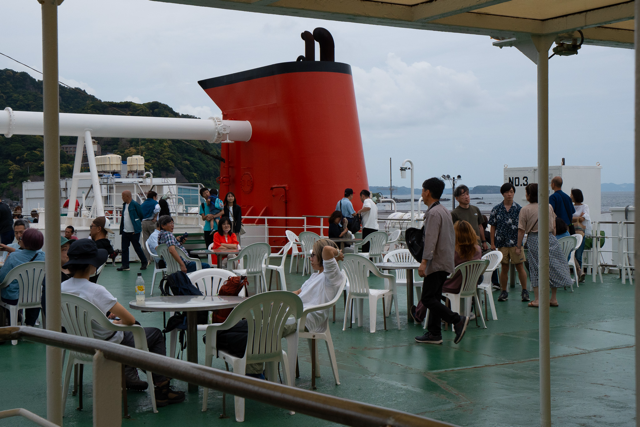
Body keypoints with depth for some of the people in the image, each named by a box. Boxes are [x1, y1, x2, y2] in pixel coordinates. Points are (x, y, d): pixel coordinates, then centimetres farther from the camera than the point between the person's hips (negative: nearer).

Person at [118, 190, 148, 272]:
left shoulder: (135, 204, -12)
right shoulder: (124, 205, 12)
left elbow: (141, 216, -7)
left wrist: (137, 224, 0)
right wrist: (121, 229, 12)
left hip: (134, 231, -7)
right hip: (125, 231, 7)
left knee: (137, 248, 2)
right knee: (124, 248, 4)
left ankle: (144, 262, 18)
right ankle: (125, 265, 8)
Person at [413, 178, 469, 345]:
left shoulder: (433, 213, -15)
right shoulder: (444, 211, 17)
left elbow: (431, 239, -24)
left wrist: (424, 261, -28)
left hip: (437, 262, -10)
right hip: (445, 261, 10)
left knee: (428, 299, -10)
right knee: (434, 297, 12)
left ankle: (457, 320, -17)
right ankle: (434, 334, 14)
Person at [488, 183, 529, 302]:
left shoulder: (519, 209, 1)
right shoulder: (496, 209, 3)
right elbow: (493, 227, 5)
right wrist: (492, 243, 1)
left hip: (516, 243, -1)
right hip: (502, 243, 1)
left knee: (520, 267, 0)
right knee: (504, 268, 7)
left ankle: (524, 291, 12)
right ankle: (503, 292, 16)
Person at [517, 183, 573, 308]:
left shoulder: (525, 210, -6)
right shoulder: (549, 207, 5)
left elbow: (521, 230, -4)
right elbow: (554, 227, 11)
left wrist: (518, 246, 4)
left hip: (534, 239, -3)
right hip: (550, 238, 3)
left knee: (536, 269, 4)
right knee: (554, 267, 10)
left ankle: (537, 299, 5)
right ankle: (553, 298, 13)